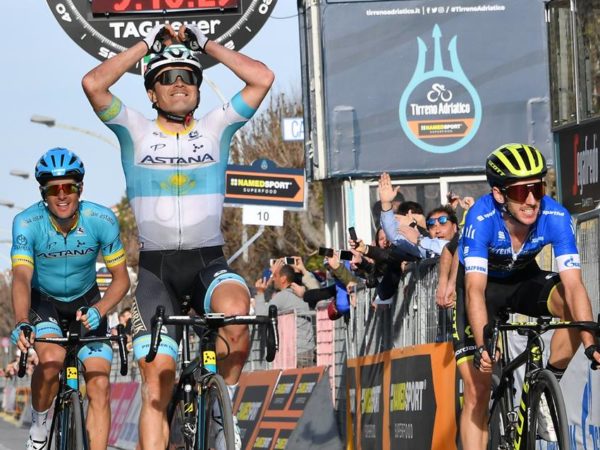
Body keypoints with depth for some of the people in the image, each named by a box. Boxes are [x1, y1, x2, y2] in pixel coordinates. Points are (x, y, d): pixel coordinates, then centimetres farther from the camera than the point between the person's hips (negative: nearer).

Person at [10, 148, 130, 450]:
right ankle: (38, 424, -4)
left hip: (85, 303, 2)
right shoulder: (27, 223, -26)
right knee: (52, 358, -30)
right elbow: (21, 277, -37)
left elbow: (121, 278, -15)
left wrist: (98, 310, -36)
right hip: (43, 302, -2)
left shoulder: (102, 220, -23)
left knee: (99, 385, -12)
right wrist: (21, 322, -56)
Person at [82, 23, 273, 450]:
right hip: (156, 266, 0)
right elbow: (93, 84, -11)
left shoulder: (216, 128, 6)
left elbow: (263, 78, -4)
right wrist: (147, 44, -3)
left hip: (209, 260, 0)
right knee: (157, 381, -10)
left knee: (235, 312, -34)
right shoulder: (136, 132, 4)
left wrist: (206, 43, 1)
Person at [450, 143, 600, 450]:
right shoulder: (481, 218, -34)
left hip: (523, 279, 2)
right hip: (483, 283, -2)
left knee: (571, 304, -29)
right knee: (477, 389, -11)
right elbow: (476, 290, -40)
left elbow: (574, 286, -32)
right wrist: (481, 347, -53)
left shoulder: (555, 217, -29)